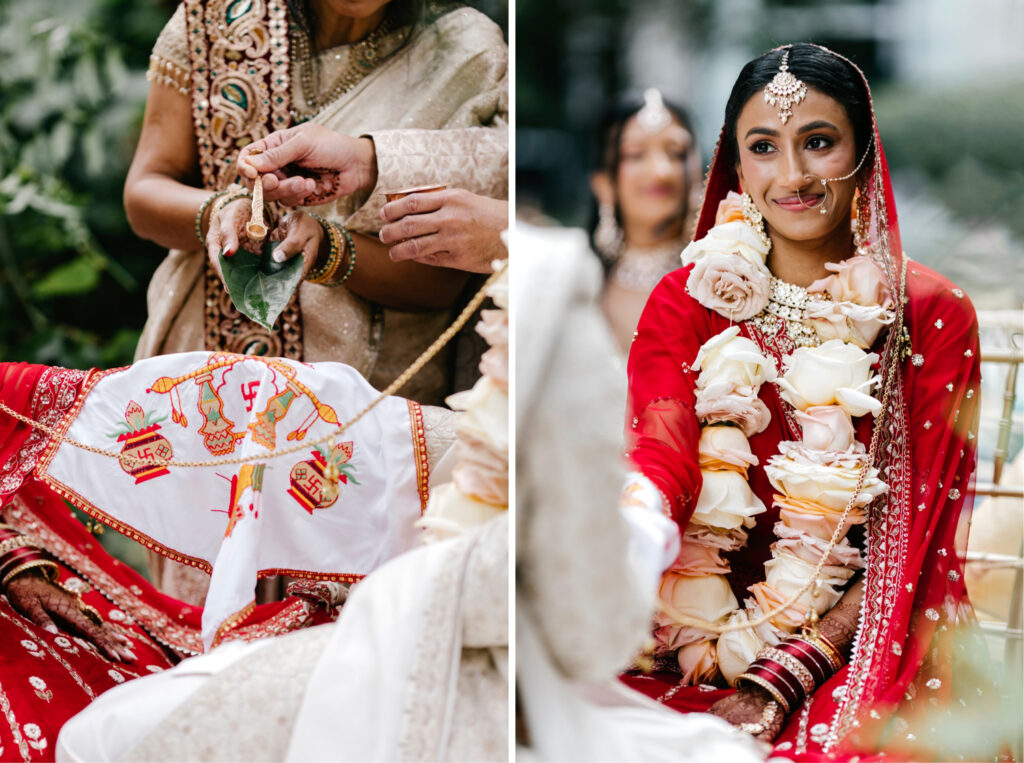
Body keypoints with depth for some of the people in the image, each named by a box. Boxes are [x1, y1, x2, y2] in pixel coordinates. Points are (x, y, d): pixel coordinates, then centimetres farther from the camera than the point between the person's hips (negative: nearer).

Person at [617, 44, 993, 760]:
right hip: (707, 629, 2)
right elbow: (663, 457, -7)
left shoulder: (933, 315, 0)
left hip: (867, 636, -2)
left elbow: (916, 525, -4)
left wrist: (792, 673, -14)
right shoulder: (686, 301, 5)